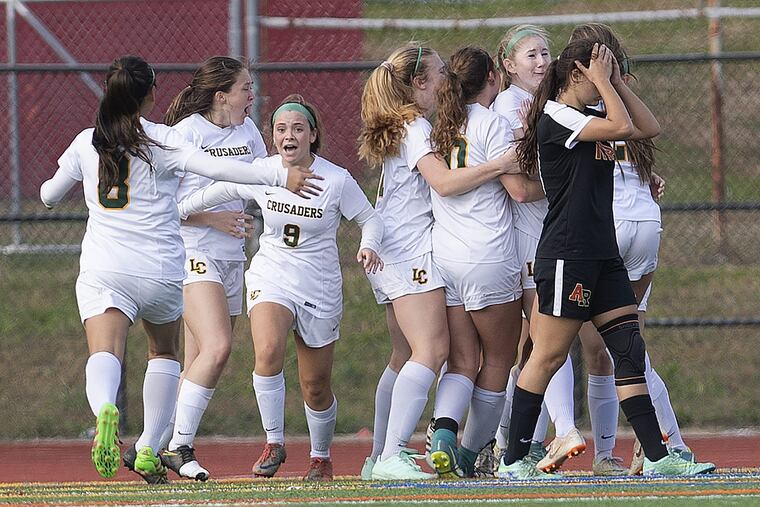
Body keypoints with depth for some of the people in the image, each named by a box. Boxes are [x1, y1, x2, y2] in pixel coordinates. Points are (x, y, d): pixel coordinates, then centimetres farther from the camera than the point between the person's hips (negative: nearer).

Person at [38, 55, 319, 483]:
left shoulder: (87, 143, 7)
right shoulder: (162, 141, -4)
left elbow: (50, 195, 20)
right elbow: (216, 168, -19)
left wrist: (58, 183, 45)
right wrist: (281, 176, -18)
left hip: (103, 271, 1)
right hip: (161, 271, -1)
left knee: (105, 354, -15)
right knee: (164, 352, 23)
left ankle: (105, 408, -49)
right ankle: (149, 450, 19)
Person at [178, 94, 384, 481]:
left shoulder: (336, 180, -10)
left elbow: (370, 219, 1)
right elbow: (216, 192, 13)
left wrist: (369, 246, -20)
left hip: (320, 289, -1)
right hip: (270, 276, 1)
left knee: (315, 387, 5)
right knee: (268, 352, -28)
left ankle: (321, 456, 31)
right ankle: (274, 443, -15)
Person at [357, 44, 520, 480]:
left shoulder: (401, 128, 21)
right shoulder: (416, 129, -10)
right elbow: (445, 182, -24)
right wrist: (503, 163, -24)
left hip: (393, 258, 11)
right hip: (413, 253, -11)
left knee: (406, 357, 14)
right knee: (431, 350, -19)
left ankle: (380, 457, 16)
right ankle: (392, 456, -28)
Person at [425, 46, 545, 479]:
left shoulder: (442, 126, 12)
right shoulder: (491, 123, -8)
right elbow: (521, 190, -11)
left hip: (443, 259, 6)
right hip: (489, 259, -6)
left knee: (462, 362, 5)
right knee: (498, 360, 9)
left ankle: (444, 431, -21)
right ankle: (471, 453, 10)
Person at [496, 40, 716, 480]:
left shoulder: (588, 120, 16)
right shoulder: (557, 118, -11)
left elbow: (650, 127, 15)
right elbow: (623, 126, -21)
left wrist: (617, 81, 10)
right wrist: (603, 81, -10)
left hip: (603, 255, 9)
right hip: (566, 256, -9)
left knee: (630, 351, 3)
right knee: (549, 357, -6)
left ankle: (657, 456, 2)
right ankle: (514, 460, 0)